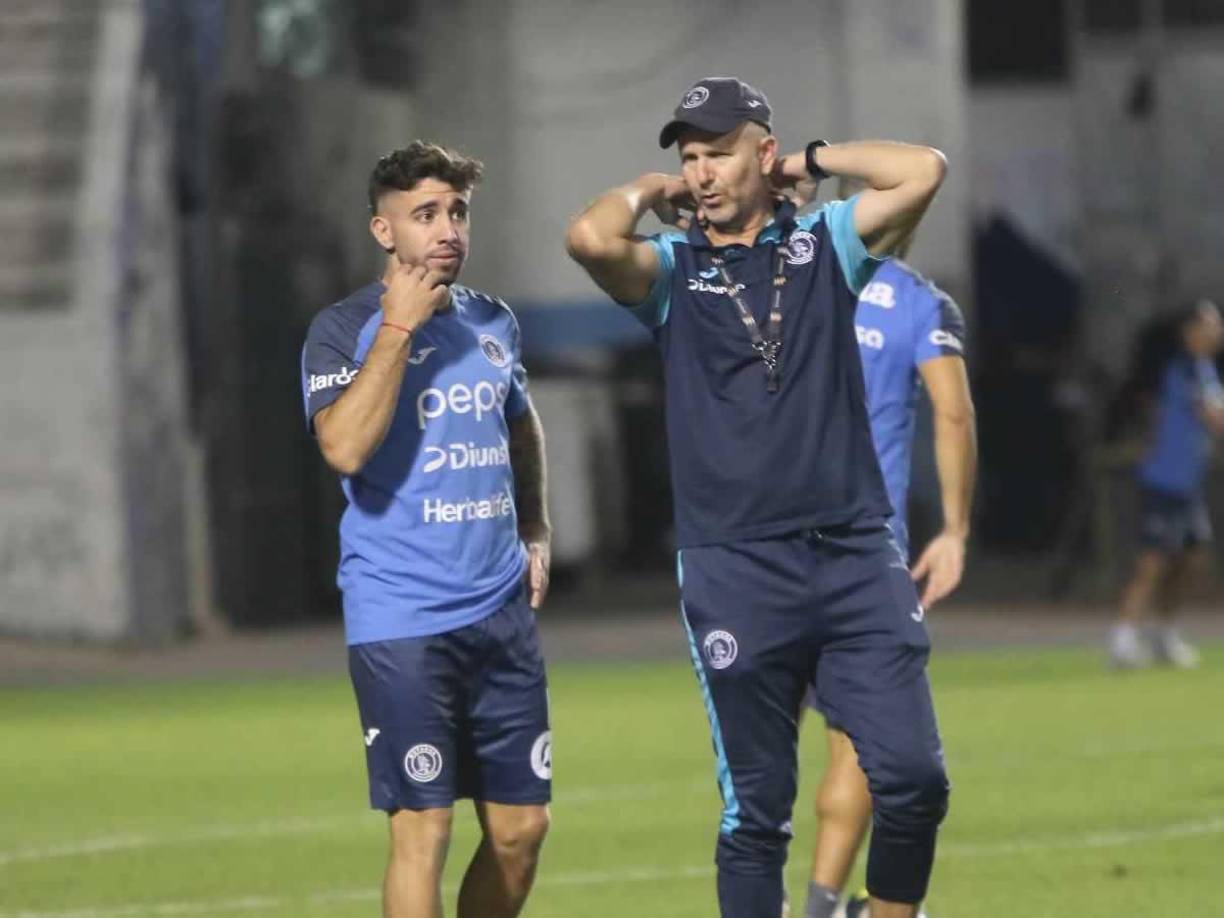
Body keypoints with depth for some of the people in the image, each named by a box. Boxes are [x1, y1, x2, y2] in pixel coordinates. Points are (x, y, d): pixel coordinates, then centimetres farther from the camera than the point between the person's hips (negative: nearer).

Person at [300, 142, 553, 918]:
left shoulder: (495, 322, 13)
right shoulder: (344, 329, -5)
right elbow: (345, 446, -22)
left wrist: (536, 532, 19)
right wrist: (397, 328, -20)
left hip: (502, 612, 6)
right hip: (400, 620, -6)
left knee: (522, 826, 6)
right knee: (424, 827, -10)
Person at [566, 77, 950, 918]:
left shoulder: (825, 242, 10)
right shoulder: (670, 269, 6)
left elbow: (923, 170, -4)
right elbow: (591, 238, -15)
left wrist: (811, 161, 7)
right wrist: (649, 193, 4)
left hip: (855, 555, 1)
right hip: (736, 571, -1)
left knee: (913, 778, -6)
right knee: (757, 808, 1)